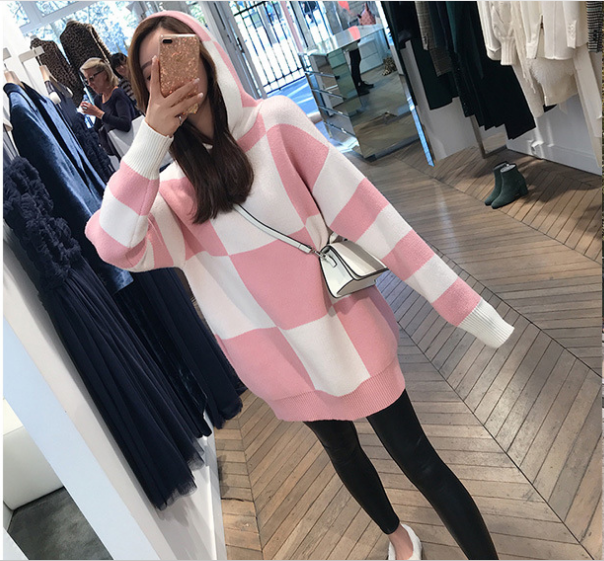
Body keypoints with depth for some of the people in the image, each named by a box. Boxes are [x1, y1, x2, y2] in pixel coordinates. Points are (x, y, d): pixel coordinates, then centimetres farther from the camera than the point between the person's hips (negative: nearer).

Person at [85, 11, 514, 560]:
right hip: (284, 358, 5)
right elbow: (115, 245, -18)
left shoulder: (276, 121, -11)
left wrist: (472, 310, -17)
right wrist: (151, 136, -20)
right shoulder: (174, 189, -1)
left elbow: (365, 212, -16)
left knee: (419, 461, 6)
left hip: (346, 330, -4)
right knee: (344, 456, 26)